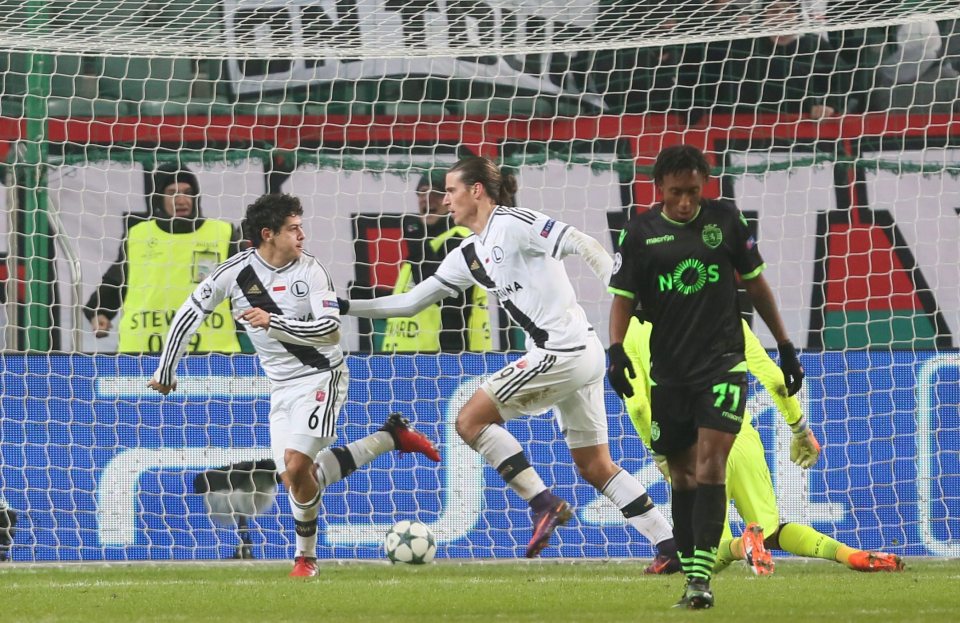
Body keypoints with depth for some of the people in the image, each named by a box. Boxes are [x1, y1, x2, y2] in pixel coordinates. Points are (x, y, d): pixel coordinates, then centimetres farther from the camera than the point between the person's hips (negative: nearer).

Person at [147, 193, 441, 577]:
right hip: (282, 385, 5)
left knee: (297, 466, -19)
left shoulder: (310, 270, -11)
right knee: (295, 479, -1)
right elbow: (190, 313, 3)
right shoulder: (237, 271, -4)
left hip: (321, 376, -5)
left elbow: (331, 329, -18)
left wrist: (274, 323, -29)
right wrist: (166, 370, 5)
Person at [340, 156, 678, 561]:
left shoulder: (511, 224, -8)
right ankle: (669, 545, 8)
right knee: (595, 467, 10)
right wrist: (347, 307, 20)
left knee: (471, 421, -7)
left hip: (561, 353, -9)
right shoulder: (469, 255, 18)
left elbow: (584, 246, -15)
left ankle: (543, 503, -7)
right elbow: (411, 302, 25)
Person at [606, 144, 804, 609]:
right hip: (669, 370, 1)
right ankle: (690, 575, 17)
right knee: (683, 475, 8)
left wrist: (785, 345, 12)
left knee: (710, 465, -15)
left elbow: (755, 282, 11)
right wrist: (616, 349, -15)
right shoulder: (640, 232, 0)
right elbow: (623, 297, 2)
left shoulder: (724, 219, 1)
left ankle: (701, 576, -19)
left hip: (723, 362, -1)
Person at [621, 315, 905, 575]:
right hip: (739, 435, 2)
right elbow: (774, 379, 7)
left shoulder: (634, 329, 6)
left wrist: (659, 452, 12)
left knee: (714, 555, 10)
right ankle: (848, 554, -10)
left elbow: (637, 403, -1)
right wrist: (801, 429, 19)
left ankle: (740, 547, -27)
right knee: (772, 532, 18)